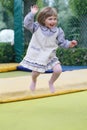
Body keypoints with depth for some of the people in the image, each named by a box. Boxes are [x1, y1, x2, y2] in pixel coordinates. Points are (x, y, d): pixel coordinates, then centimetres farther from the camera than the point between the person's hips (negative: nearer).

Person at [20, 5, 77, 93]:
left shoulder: (58, 31, -8)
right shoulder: (37, 27, -13)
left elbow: (62, 42, -2)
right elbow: (27, 23, -26)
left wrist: (69, 44, -20)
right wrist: (32, 13, -35)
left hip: (50, 55, 2)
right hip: (37, 55, -2)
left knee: (58, 70, -11)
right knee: (36, 72, 2)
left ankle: (51, 82, 21)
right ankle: (34, 81, 42)